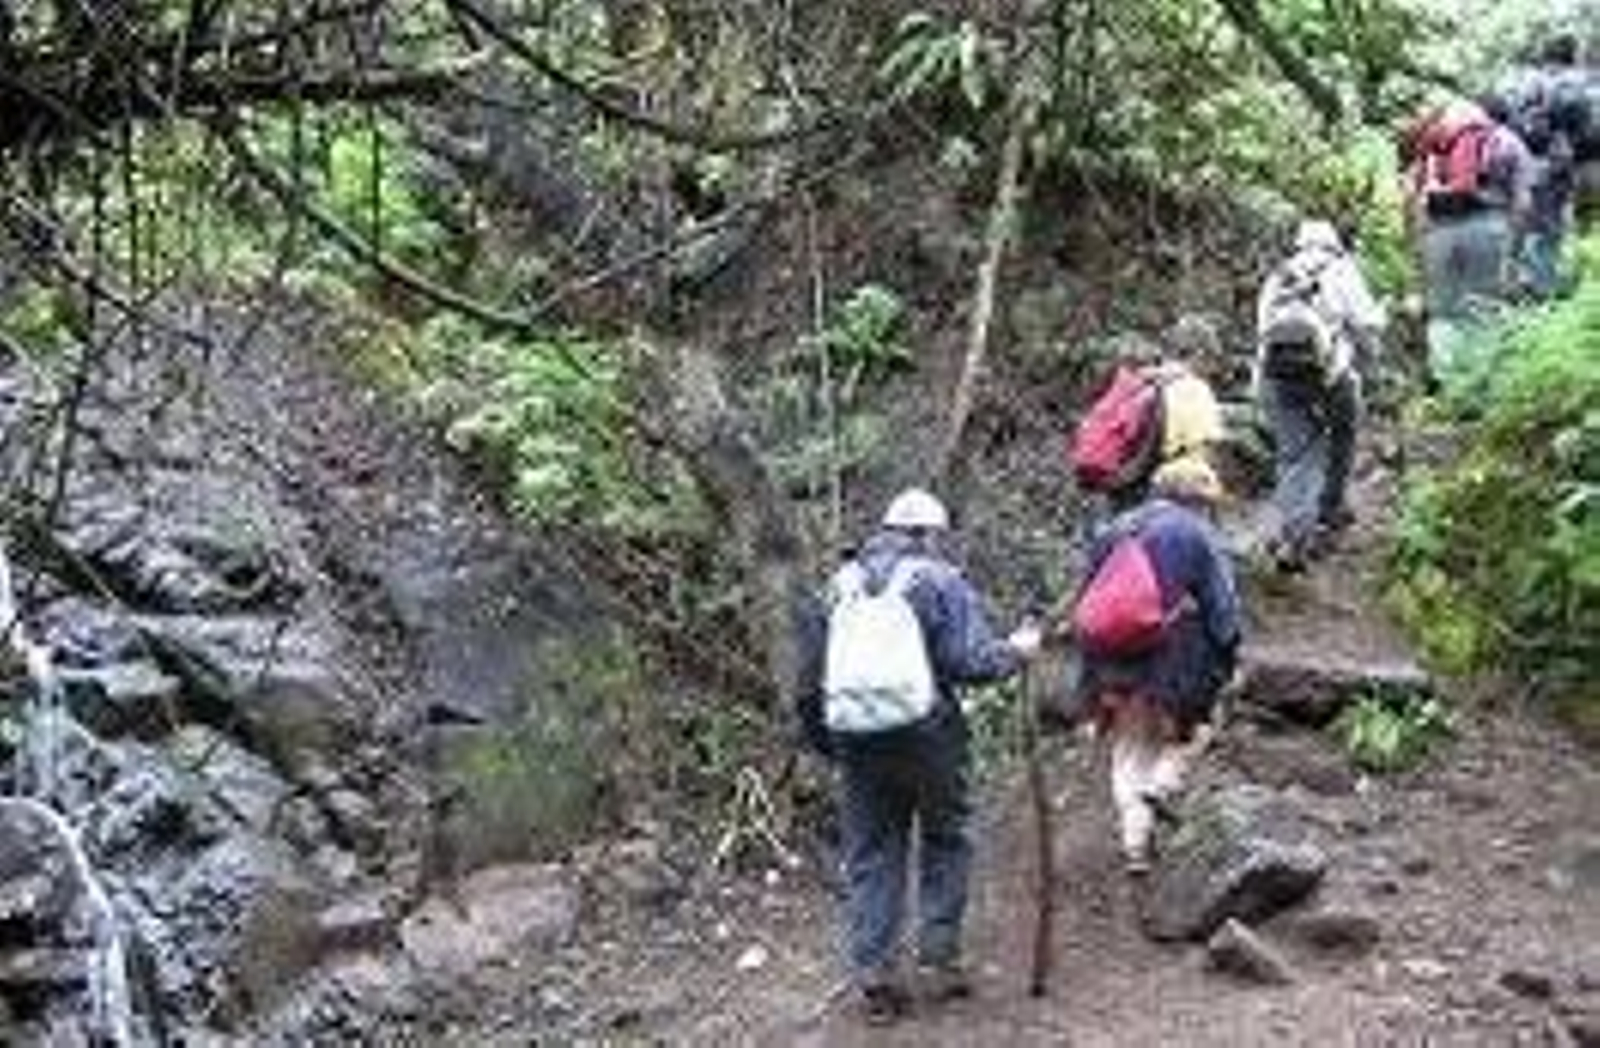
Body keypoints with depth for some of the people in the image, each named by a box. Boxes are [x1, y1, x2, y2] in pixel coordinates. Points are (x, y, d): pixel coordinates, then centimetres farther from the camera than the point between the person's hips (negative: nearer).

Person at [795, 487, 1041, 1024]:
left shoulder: (841, 583, 10)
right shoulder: (939, 580, -5)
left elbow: (810, 672, 10)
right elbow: (971, 660, -14)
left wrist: (823, 738, 19)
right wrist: (1016, 651, 5)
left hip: (857, 743, 4)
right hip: (926, 737, -3)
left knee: (870, 857, 11)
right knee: (944, 843, 16)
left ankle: (874, 978, 11)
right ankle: (939, 959, 17)